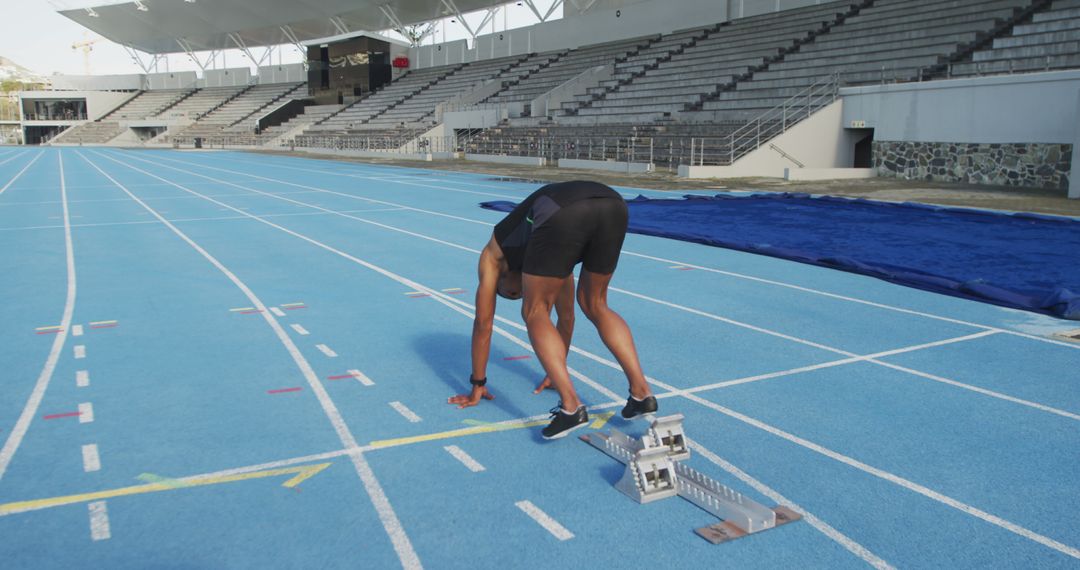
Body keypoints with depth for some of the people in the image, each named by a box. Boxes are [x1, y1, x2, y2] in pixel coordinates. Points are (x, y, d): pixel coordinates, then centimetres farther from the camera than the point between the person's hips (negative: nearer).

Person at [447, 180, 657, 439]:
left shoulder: (493, 255, 35)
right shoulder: (555, 256, 45)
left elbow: (483, 322, 37)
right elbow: (566, 314, 54)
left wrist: (478, 387, 45)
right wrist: (557, 372, 65)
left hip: (561, 216, -5)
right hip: (613, 205, 5)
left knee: (535, 314, 14)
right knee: (595, 305, 27)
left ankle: (571, 406, -1)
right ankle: (641, 392, 19)